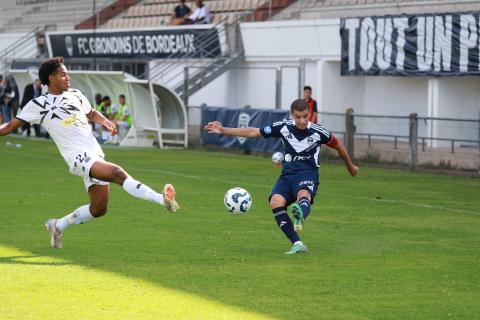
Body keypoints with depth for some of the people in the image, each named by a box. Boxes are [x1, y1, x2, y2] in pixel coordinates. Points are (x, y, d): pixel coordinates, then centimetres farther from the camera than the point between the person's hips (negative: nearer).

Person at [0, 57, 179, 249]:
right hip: (79, 158, -7)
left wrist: (104, 121, 12)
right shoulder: (38, 105, 1)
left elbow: (92, 114, 32)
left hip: (96, 155, 8)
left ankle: (58, 226, 29)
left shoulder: (75, 95, 17)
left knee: (98, 209, 9)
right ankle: (162, 199, -45)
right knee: (117, 173, -31)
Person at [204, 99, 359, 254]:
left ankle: (299, 217, -76)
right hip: (287, 174, 3)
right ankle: (297, 244, -29)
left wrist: (350, 166, 31)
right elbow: (253, 132, 5)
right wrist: (223, 130, 2)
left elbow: (337, 145, 16)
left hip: (308, 174, -3)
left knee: (303, 195, -39)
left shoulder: (318, 132, -3)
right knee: (275, 202, -28)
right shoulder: (284, 127, 1)